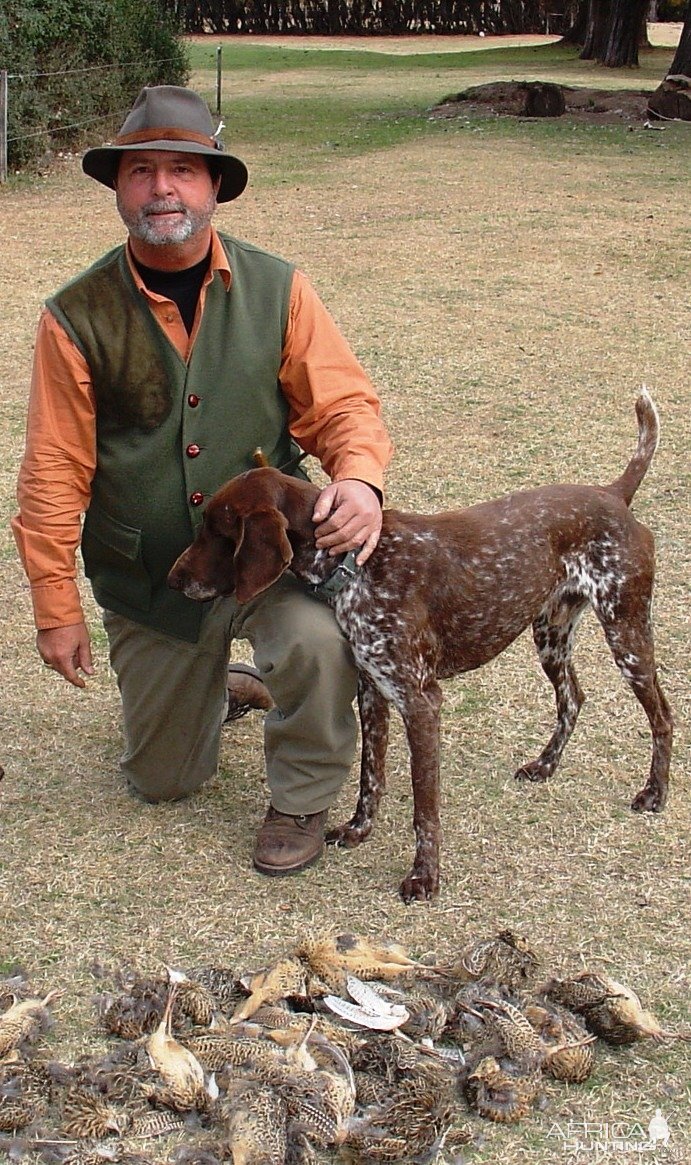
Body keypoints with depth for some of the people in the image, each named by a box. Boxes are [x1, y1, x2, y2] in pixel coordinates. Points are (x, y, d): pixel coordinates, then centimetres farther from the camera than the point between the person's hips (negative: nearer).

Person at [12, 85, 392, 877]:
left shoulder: (276, 289, -7)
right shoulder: (78, 318, -10)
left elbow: (342, 401, -9)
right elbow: (55, 472, -7)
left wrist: (359, 478, -31)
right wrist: (56, 605, -5)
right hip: (146, 581, 1)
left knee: (318, 639, -34)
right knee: (161, 781, 13)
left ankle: (302, 799, -3)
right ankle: (212, 684, 48)